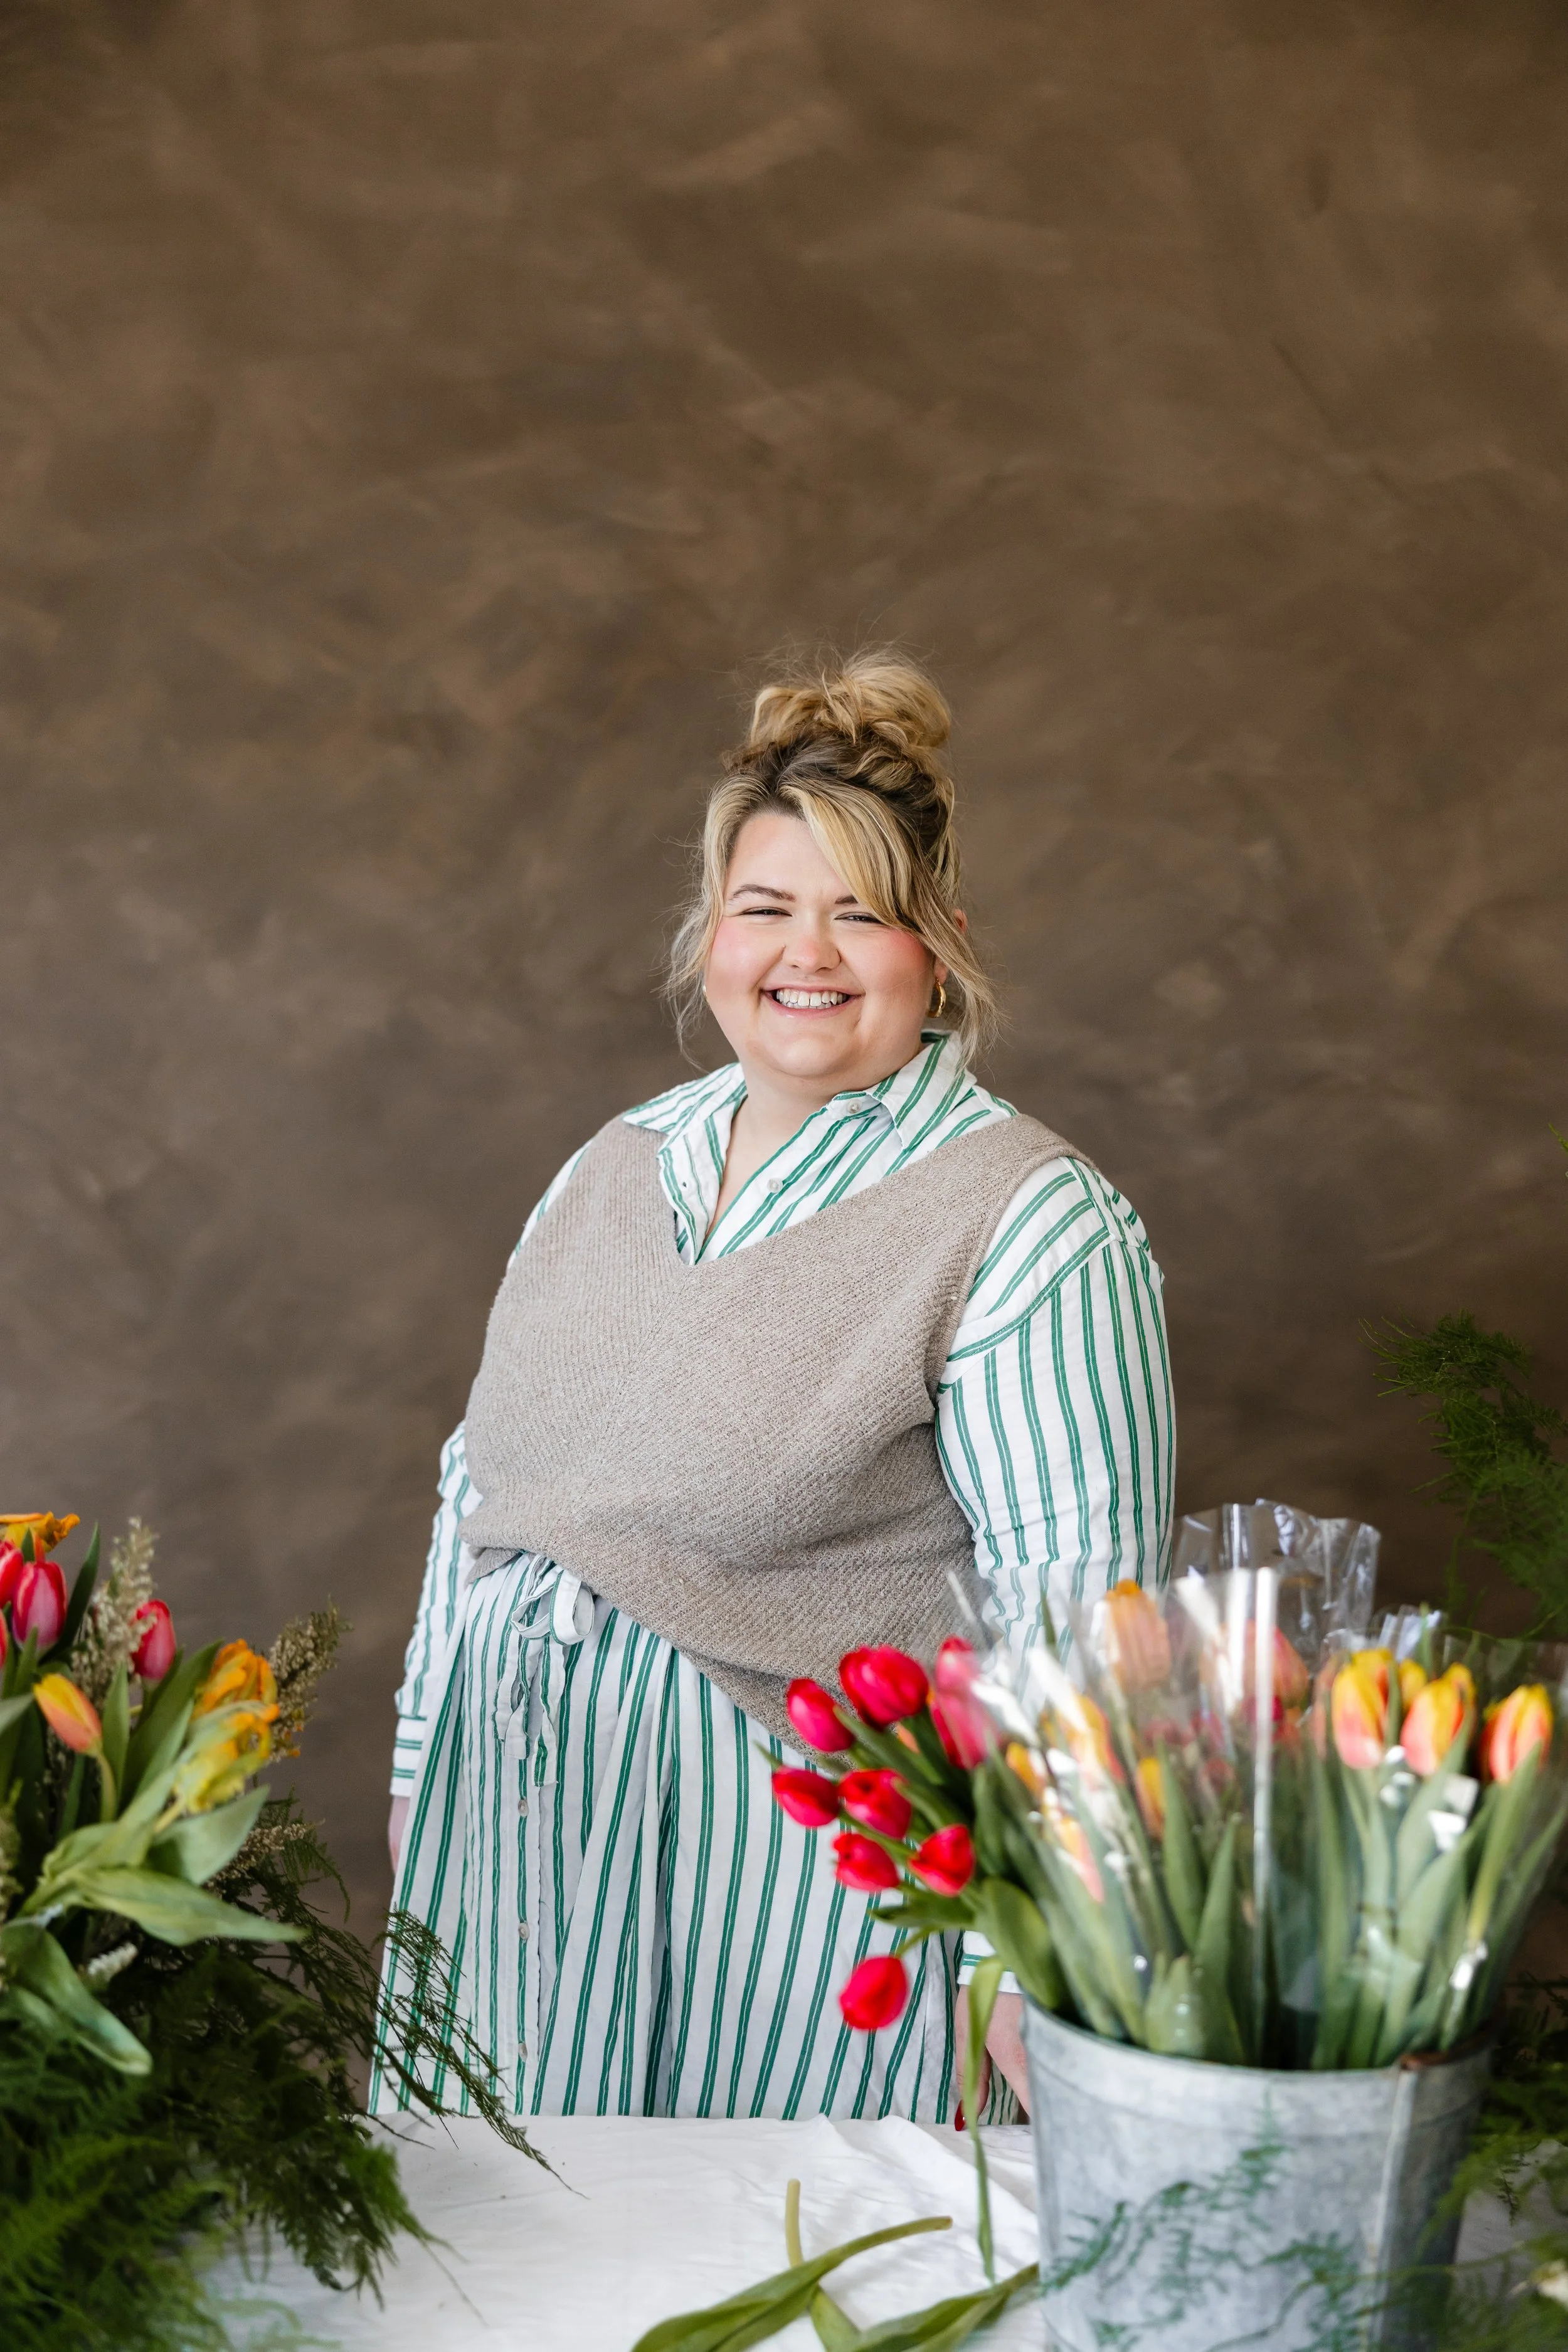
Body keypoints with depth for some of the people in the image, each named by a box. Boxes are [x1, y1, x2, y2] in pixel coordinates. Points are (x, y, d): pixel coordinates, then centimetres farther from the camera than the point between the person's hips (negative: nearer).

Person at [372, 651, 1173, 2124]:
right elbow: (485, 1475, 14)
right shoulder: (615, 1164, 8)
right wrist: (429, 1761, 15)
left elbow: (1075, 1600, -17)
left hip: (792, 1843, -6)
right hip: (518, 1810, 6)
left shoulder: (1031, 1221, -12)